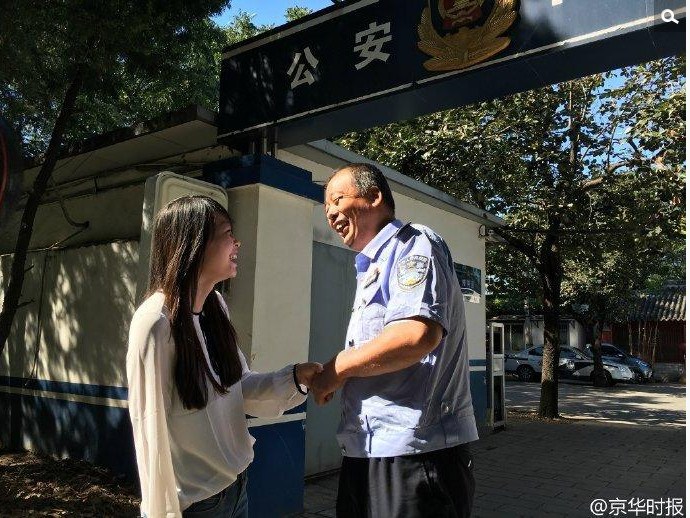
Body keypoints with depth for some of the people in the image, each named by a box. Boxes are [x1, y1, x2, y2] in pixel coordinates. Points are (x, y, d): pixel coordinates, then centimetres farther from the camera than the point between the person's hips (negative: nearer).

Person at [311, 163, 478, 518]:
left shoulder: (413, 244, -10)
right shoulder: (372, 268, 19)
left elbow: (418, 334, -27)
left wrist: (337, 368, -16)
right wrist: (337, 373, 7)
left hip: (414, 450, -9)